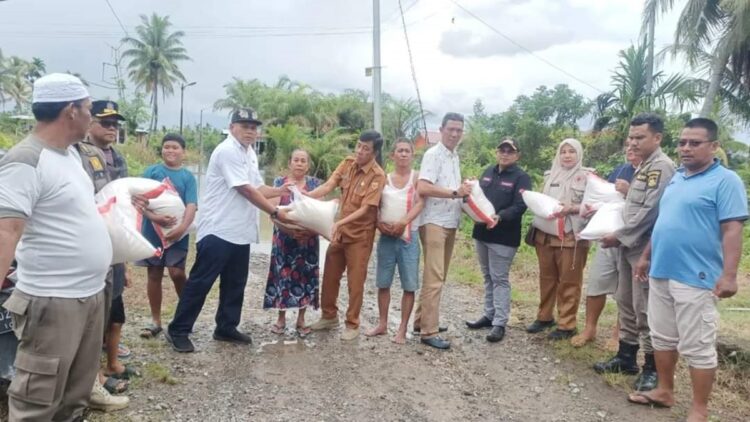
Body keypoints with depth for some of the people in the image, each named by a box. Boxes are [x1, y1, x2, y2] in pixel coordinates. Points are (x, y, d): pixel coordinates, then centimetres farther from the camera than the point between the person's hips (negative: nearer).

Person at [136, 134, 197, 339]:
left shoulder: (188, 176, 3)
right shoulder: (151, 171, 4)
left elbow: (191, 205, -7)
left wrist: (183, 227, -24)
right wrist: (154, 217, -22)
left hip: (177, 232, -1)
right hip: (152, 231, 2)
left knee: (177, 273, -9)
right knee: (154, 275, 8)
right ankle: (155, 320, 21)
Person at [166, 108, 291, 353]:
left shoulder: (250, 153, 14)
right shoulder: (227, 151, -15)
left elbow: (257, 188, 16)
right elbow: (246, 190, -19)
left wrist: (282, 191, 0)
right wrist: (275, 213, -14)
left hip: (241, 232, 9)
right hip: (218, 230, -9)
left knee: (235, 283, 15)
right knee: (200, 282, -1)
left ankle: (226, 328, 27)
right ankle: (178, 331, 10)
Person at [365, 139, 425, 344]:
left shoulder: (417, 177, -2)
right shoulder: (385, 179, 7)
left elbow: (420, 204, -14)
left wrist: (402, 223, -25)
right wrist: (379, 224, -16)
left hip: (409, 237, -3)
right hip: (386, 237, 3)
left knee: (409, 285, 1)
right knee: (383, 283, 10)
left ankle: (403, 328, 12)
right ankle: (382, 324, 24)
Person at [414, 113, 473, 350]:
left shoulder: (455, 157, 17)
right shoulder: (433, 154, -10)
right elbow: (423, 188, -22)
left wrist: (464, 190, 5)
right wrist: (455, 193, -24)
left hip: (450, 223, 9)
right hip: (434, 222, -9)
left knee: (438, 276, 14)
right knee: (434, 278, -9)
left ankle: (422, 321, 24)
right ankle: (429, 332, -4)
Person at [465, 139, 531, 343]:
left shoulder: (521, 177, -7)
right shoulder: (488, 172, 12)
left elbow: (519, 206, -18)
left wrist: (499, 217, -32)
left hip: (504, 237, -6)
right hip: (482, 232, 7)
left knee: (500, 279, -3)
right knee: (488, 277, 15)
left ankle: (500, 323, 4)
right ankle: (489, 315, 26)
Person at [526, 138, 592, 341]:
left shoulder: (587, 176, -2)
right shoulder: (551, 175, 15)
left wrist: (572, 208, -19)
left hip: (571, 236, -5)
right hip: (545, 234, 5)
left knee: (569, 281, 3)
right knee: (546, 278, 13)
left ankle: (566, 325, 11)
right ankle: (544, 317, 26)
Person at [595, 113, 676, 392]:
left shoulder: (662, 166, -15)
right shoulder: (644, 167, 16)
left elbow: (649, 210, -21)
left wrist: (620, 236, -17)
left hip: (645, 249, -10)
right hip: (629, 246, 10)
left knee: (645, 310, -3)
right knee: (625, 304, 15)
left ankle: (651, 367, 9)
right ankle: (626, 356, 27)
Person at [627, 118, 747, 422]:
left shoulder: (726, 181, -9)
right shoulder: (676, 178, 14)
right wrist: (646, 257, 21)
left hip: (695, 278, -8)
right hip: (661, 273, 8)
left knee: (698, 348, 1)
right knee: (662, 338, 17)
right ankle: (665, 391, 31)